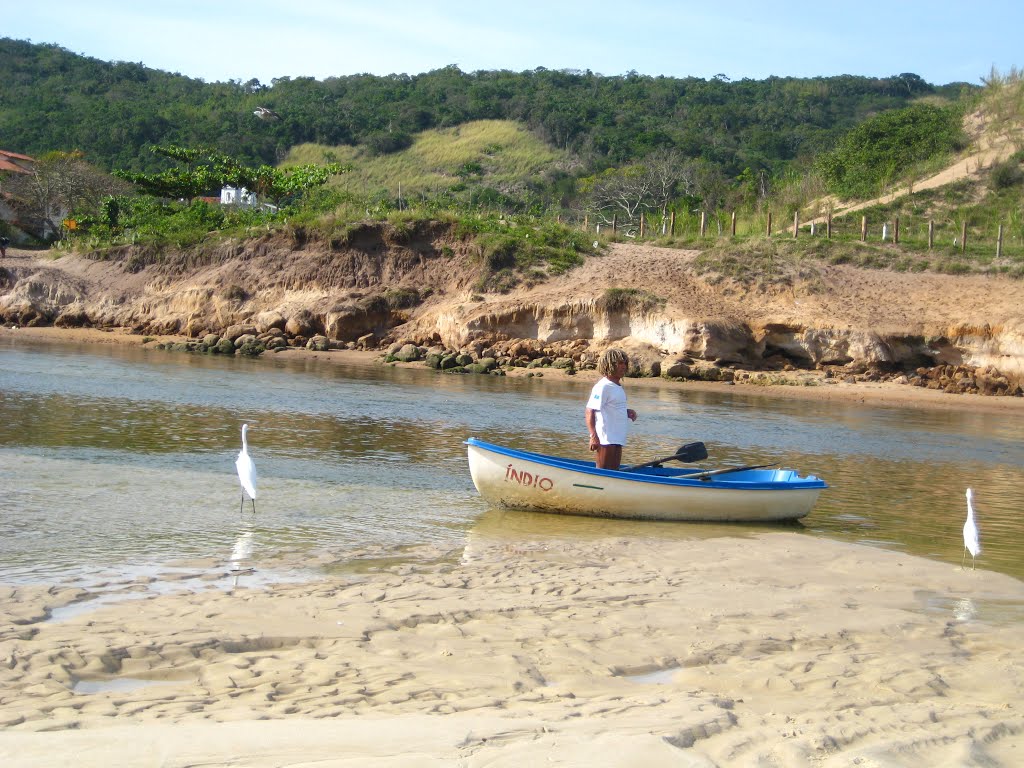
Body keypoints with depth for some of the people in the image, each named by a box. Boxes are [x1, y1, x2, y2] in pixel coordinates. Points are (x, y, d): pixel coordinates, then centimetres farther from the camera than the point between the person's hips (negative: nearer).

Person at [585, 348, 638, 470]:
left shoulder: (618, 387, 15)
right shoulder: (602, 387, -14)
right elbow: (590, 412, -19)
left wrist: (627, 412, 8)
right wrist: (593, 436, -27)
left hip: (617, 439, 9)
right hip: (606, 440, -9)